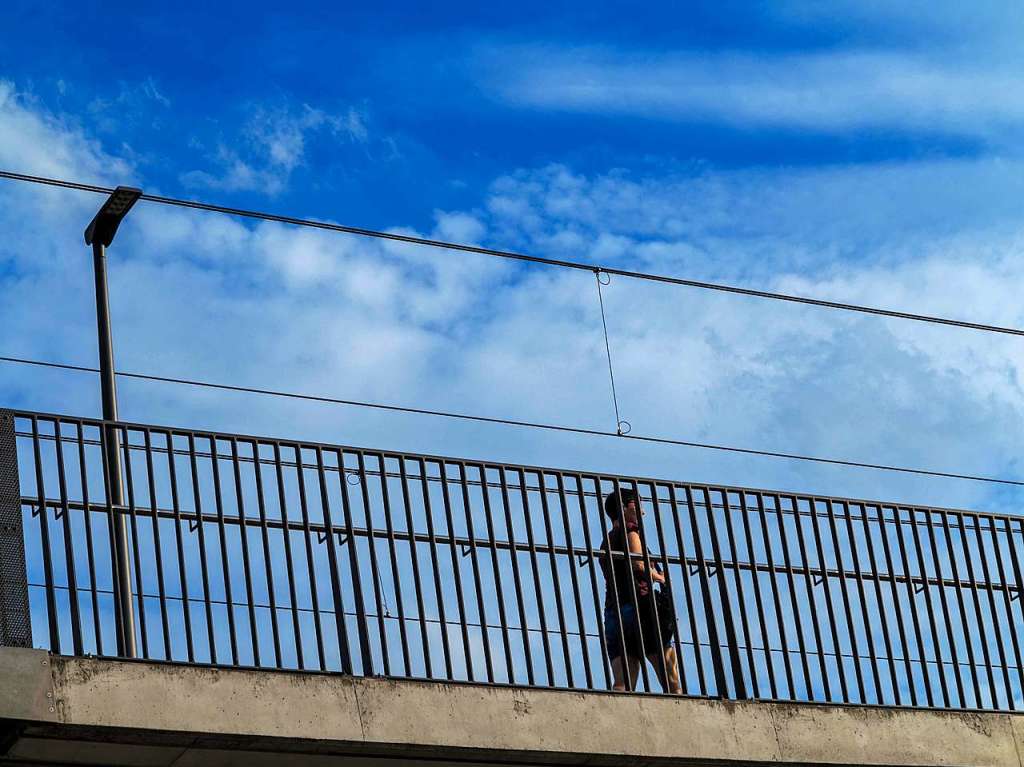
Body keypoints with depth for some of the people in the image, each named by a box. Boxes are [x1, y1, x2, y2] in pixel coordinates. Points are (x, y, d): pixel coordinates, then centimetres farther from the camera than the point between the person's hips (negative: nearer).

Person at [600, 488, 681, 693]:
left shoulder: (607, 540, 27)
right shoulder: (629, 529, 4)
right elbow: (638, 563, -11)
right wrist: (657, 576, 6)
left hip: (613, 612, 7)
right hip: (639, 605, -7)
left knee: (621, 684, -7)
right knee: (672, 683, -8)